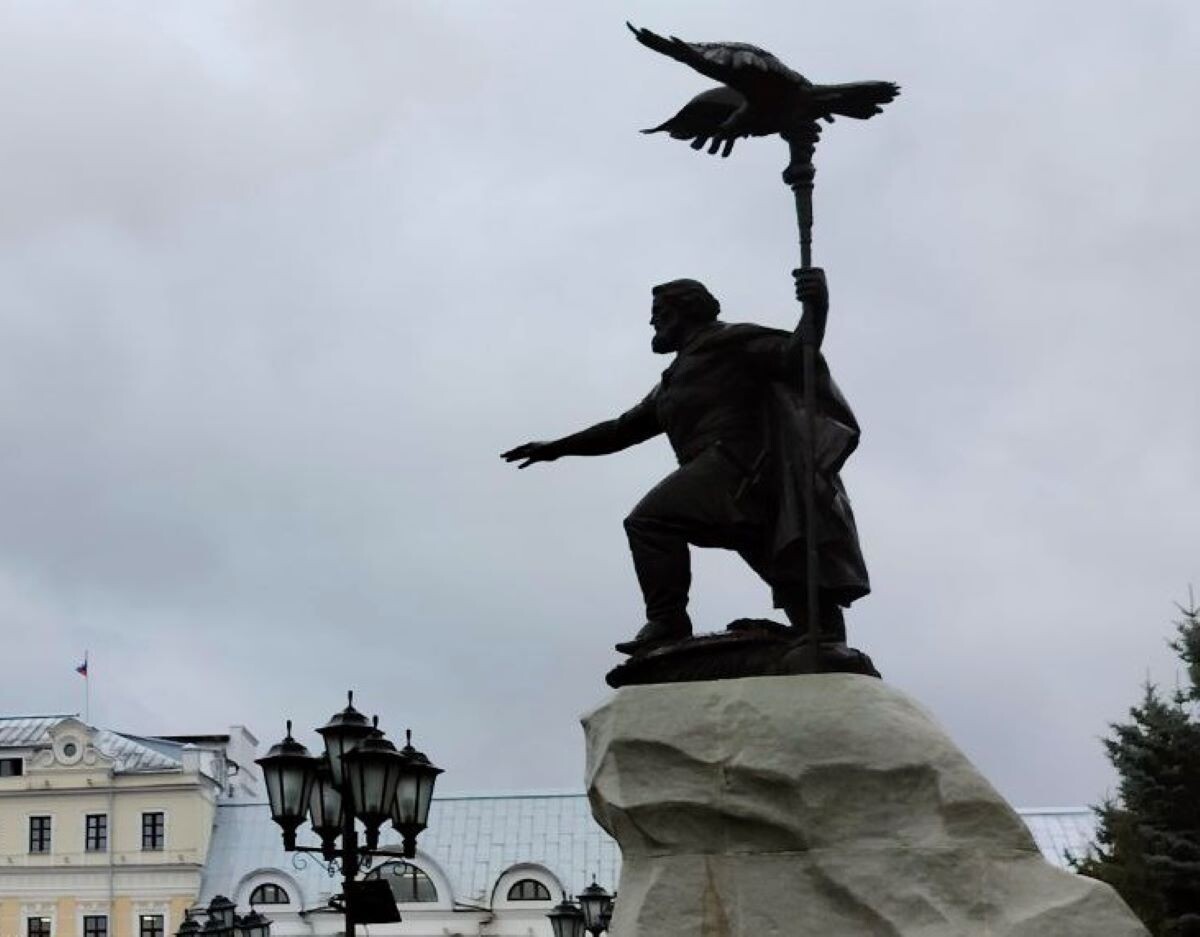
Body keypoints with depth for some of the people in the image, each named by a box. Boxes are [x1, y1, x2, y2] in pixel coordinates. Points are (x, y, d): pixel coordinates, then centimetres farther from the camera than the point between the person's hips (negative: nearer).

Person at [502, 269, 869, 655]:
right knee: (787, 563, 0)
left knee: (651, 520, -20)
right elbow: (625, 427, 36)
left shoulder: (728, 342, 8)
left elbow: (794, 358, -5)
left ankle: (667, 624, -29)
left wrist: (814, 310, -23)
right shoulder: (674, 381, 34)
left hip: (737, 459, -9)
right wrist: (557, 448, 33)